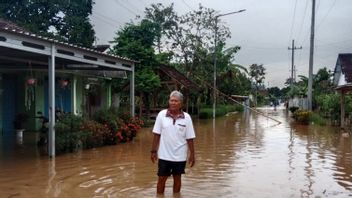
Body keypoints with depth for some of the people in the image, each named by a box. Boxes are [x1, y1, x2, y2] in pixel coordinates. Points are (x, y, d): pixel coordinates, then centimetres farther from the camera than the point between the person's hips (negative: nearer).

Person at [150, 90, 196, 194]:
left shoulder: (186, 117, -6)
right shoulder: (161, 114, -6)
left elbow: (189, 138, -2)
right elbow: (156, 134, -2)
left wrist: (192, 154, -1)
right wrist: (153, 151, -2)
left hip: (180, 156, 0)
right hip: (164, 155, 0)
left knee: (177, 178, 14)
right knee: (161, 179, 9)